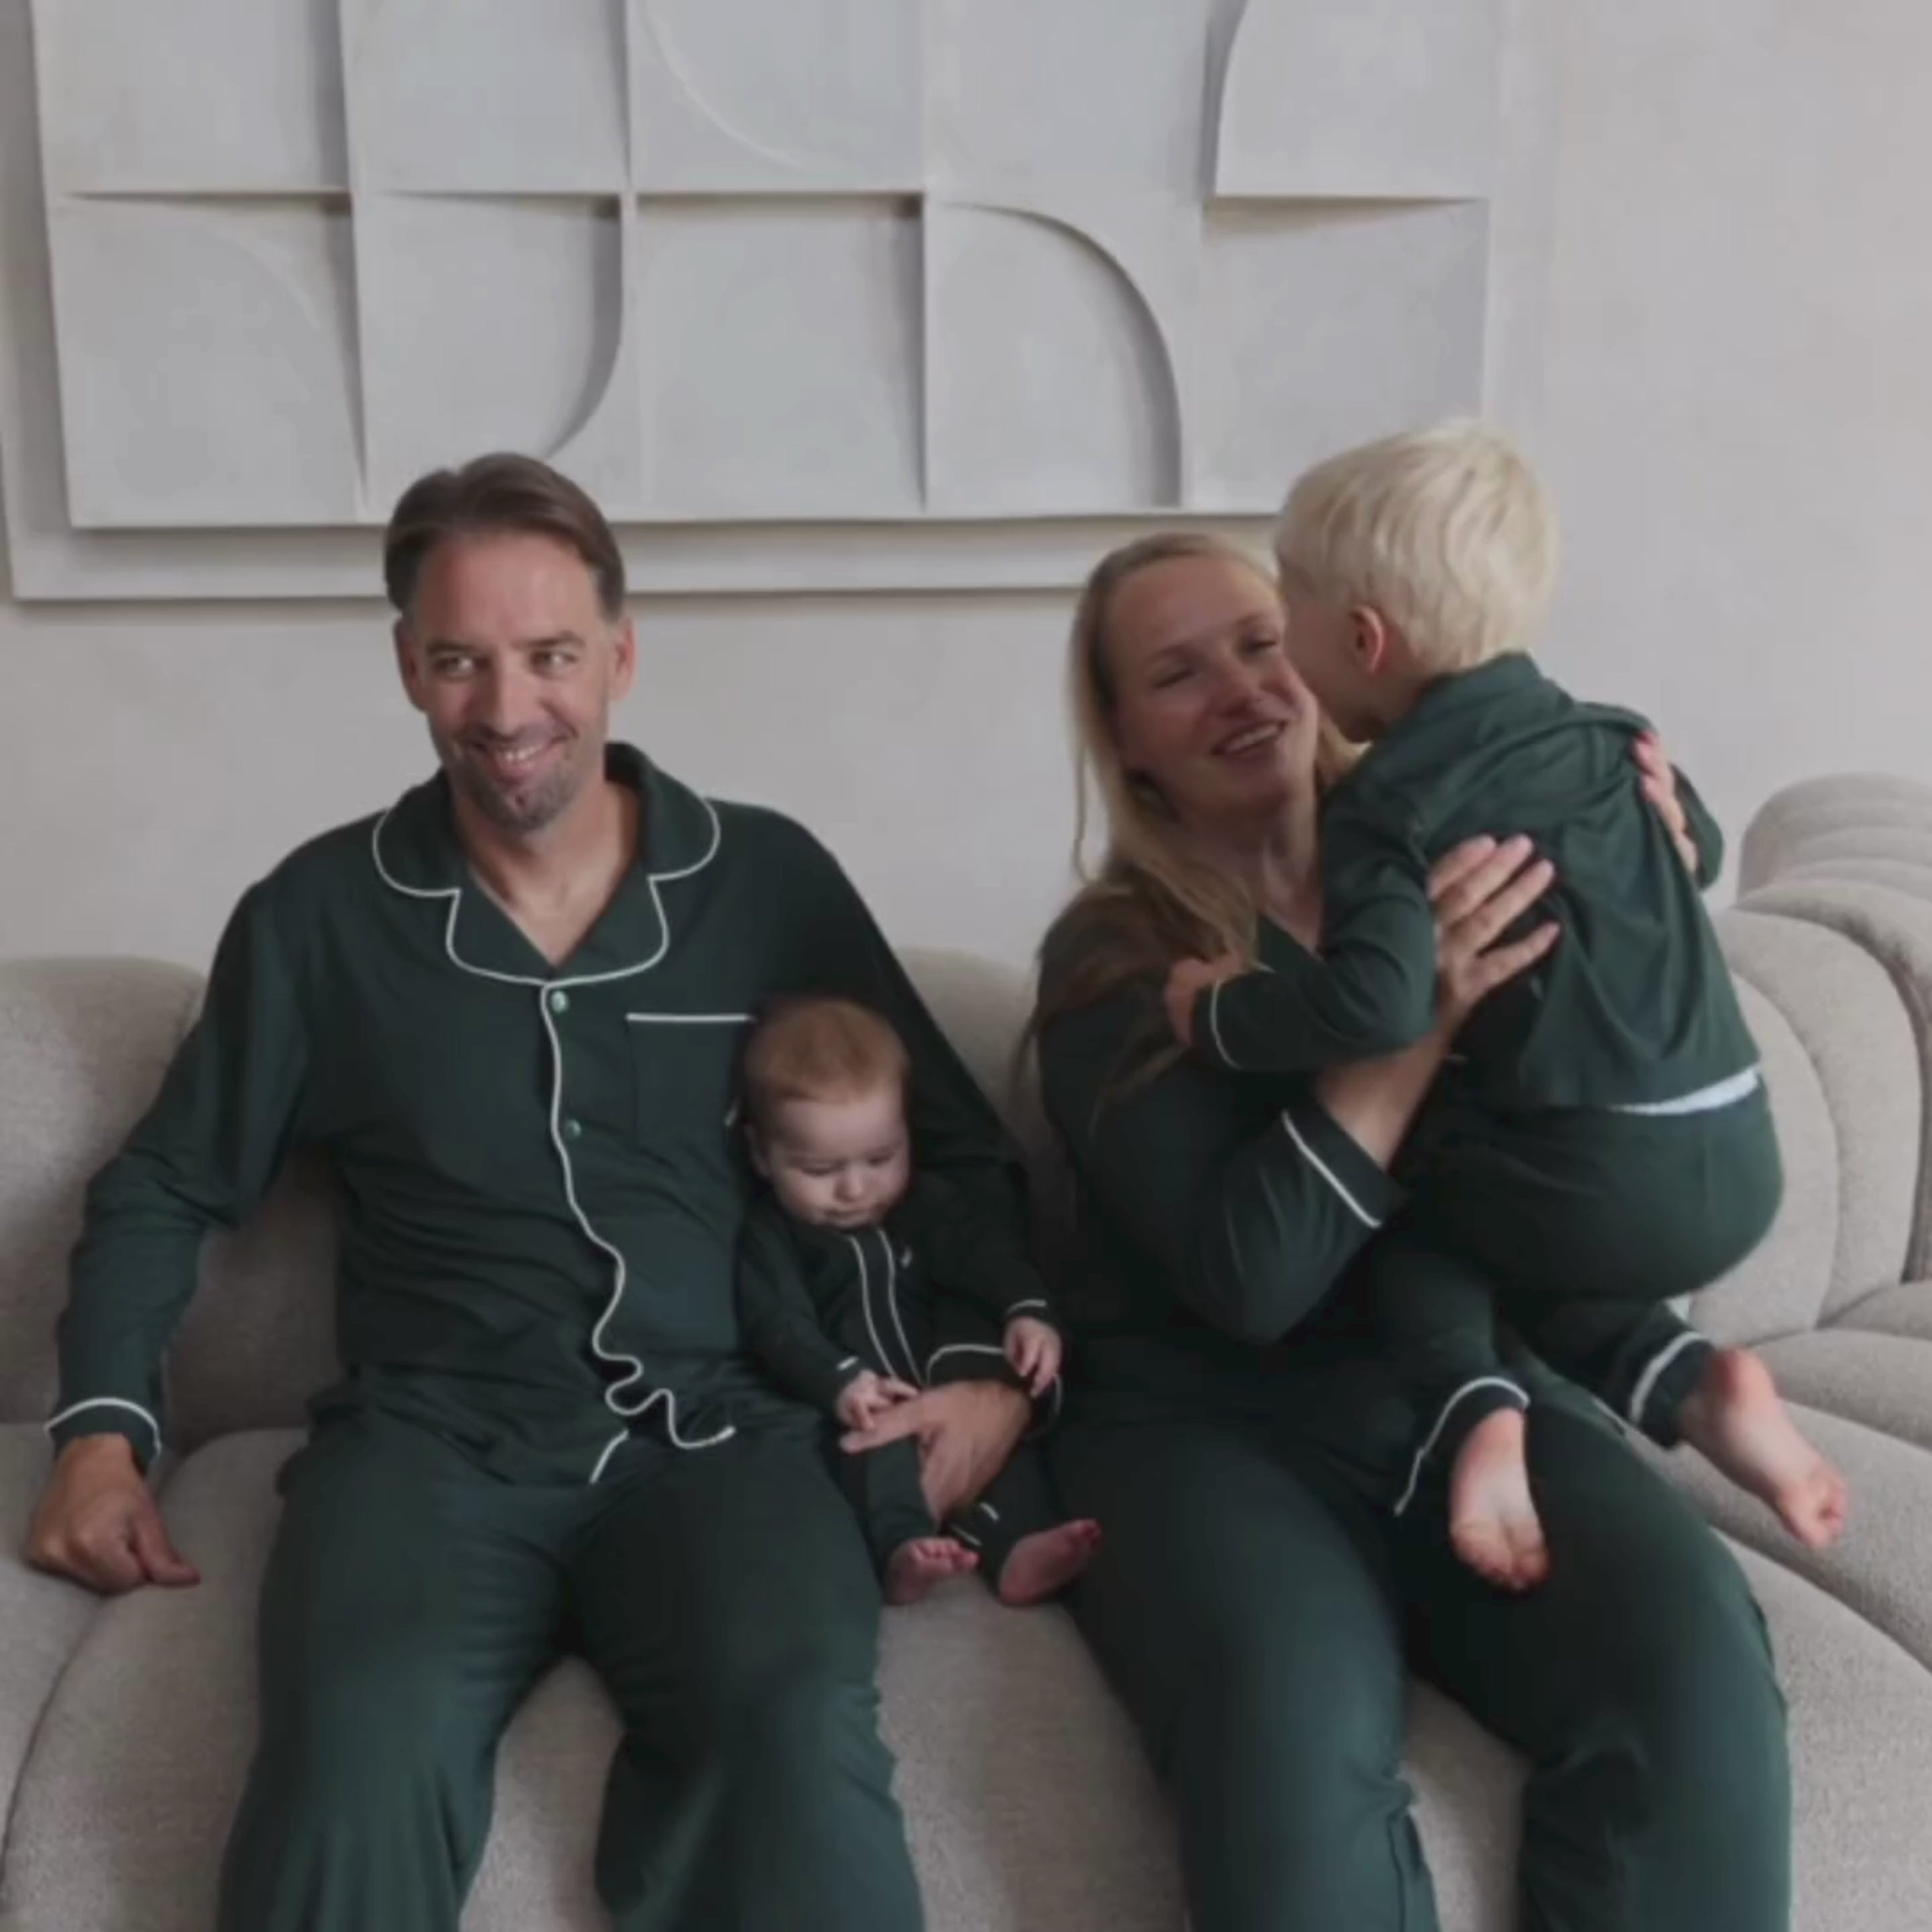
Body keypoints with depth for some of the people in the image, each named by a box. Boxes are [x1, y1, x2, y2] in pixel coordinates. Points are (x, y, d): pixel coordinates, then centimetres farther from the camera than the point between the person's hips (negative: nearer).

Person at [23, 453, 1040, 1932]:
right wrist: (105, 1430, 6)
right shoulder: (319, 913, 8)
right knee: (358, 1753, -34)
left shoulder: (771, 882, 7)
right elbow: (168, 1186, 19)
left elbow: (961, 1149, 14)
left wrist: (1000, 1367, -1)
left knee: (798, 1730, -33)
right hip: (430, 1439, 0)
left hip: (720, 1432, 0)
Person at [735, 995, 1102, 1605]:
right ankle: (901, 1548, -53)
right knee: (877, 1429, -33)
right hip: (866, 1408, -4)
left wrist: (1029, 1312, -19)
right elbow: (779, 1326, -13)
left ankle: (1017, 1547, -37)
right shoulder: (768, 1235, 0)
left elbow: (982, 1262, 4)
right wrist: (841, 1383, -33)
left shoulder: (926, 1204, 14)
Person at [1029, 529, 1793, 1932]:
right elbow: (1252, 1278, -17)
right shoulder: (1111, 961, -4)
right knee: (1292, 1717, -34)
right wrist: (1416, 1014, -23)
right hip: (1205, 1422, -3)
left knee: (1691, 1642, -27)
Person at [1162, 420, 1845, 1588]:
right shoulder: (1607, 738, 11)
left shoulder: (1385, 807, -10)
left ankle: (1472, 1408, -3)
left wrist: (1222, 1015, -11)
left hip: (1602, 1181, -7)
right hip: (1737, 1165, 7)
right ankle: (1691, 1378, 8)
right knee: (1511, 1228, 30)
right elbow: (1702, 852, 31)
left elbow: (1378, 1003, -27)